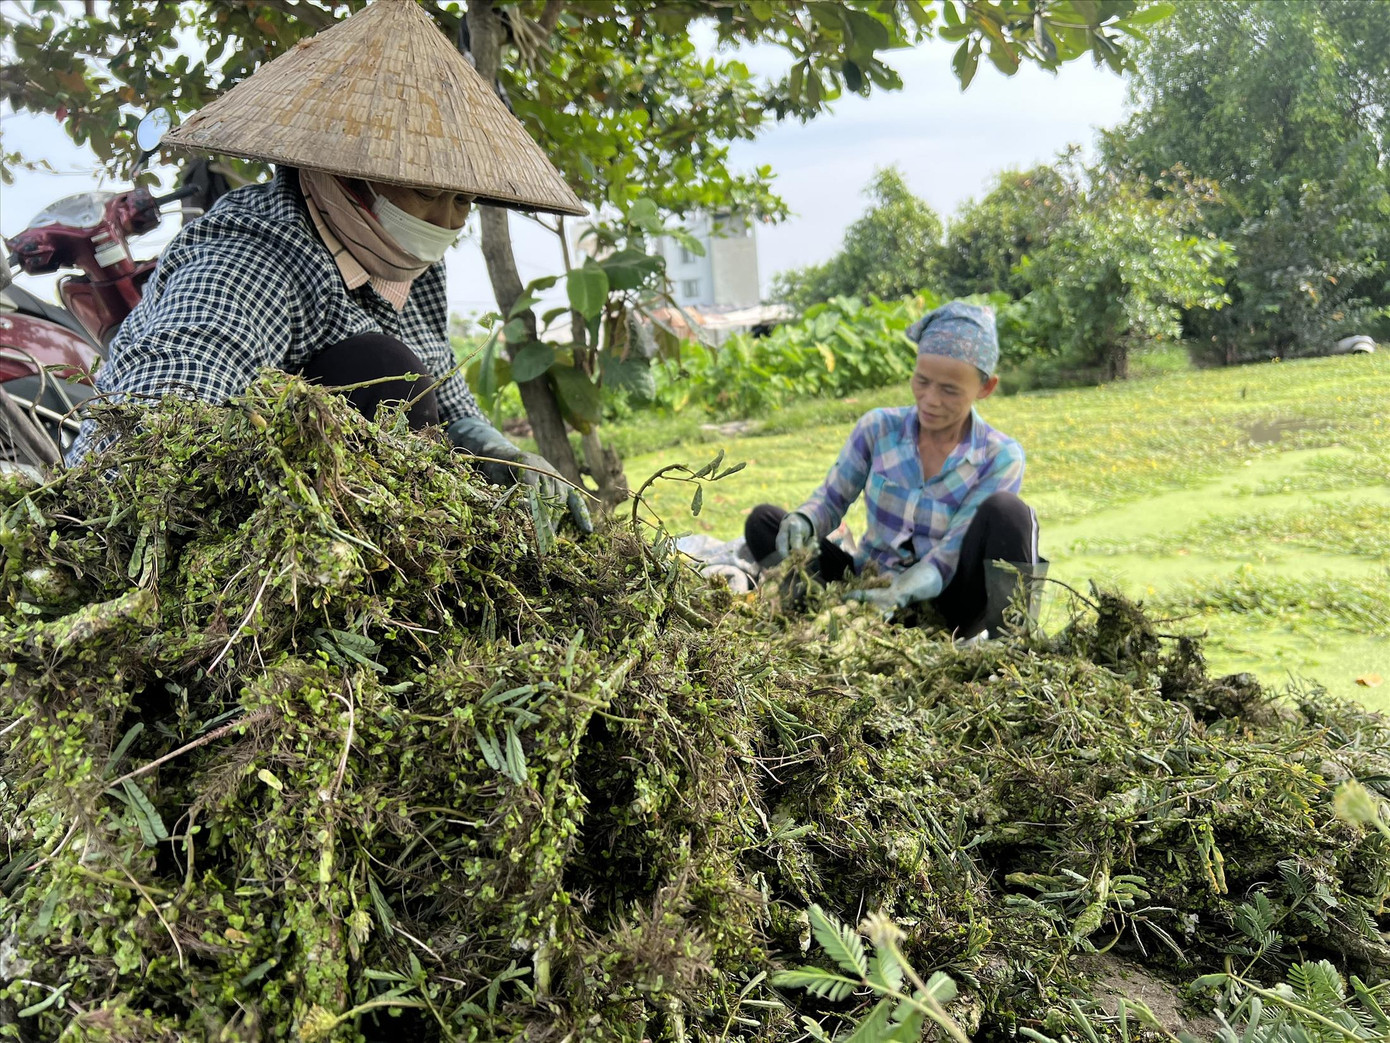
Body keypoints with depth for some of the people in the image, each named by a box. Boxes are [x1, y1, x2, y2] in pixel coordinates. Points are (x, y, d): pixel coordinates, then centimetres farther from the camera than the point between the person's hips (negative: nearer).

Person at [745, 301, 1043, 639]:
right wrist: (802, 522, -25)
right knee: (763, 519, -14)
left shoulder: (1000, 458, -9)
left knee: (1006, 512, -28)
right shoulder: (878, 428, -3)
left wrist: (904, 592, -36)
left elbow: (952, 552, -17)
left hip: (941, 603, -2)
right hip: (869, 587, 3)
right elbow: (830, 500, 0)